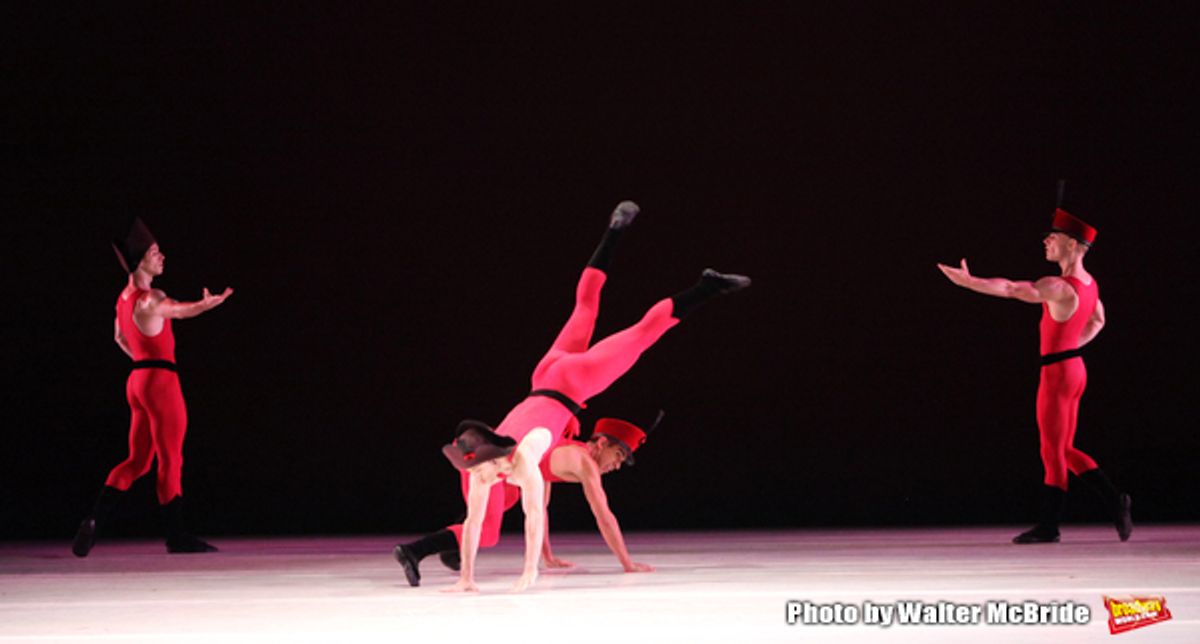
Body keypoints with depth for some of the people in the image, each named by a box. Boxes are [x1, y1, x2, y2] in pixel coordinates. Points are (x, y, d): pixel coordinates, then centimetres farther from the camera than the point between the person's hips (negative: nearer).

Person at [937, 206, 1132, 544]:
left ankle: (1048, 526, 5)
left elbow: (1010, 288, -26)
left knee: (1053, 452, -1)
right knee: (1065, 451, 16)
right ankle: (1114, 500, 10)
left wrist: (970, 281, -24)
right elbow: (1097, 321, 26)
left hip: (1057, 373, -9)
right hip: (1074, 368, 9)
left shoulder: (1059, 287, -21)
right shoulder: (1089, 284, 8)